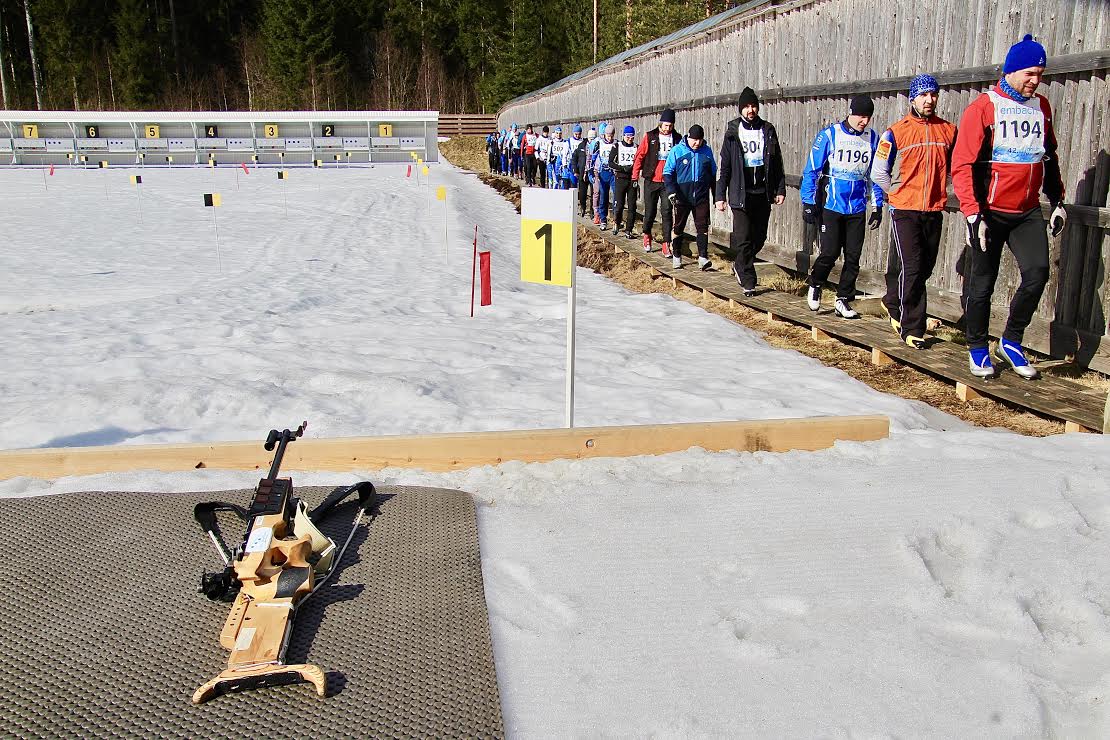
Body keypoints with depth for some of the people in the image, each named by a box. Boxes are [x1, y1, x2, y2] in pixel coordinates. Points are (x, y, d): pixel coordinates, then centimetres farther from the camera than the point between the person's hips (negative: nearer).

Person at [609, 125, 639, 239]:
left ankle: (628, 230, 4)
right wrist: (623, 168, -13)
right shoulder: (617, 146, 3)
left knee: (632, 206, -2)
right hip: (621, 179, -2)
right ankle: (616, 223, 24)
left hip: (632, 179, 2)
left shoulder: (637, 148, 8)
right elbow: (610, 163, -2)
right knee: (619, 204, -4)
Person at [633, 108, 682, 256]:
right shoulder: (650, 137, -1)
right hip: (651, 181, 0)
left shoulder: (677, 139, 3)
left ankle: (666, 244, -4)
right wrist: (635, 174, -3)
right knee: (650, 211, 8)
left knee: (667, 212, -4)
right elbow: (640, 155, 1)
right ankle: (647, 234, 34)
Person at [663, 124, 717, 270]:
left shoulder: (707, 151, 6)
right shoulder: (677, 151, -3)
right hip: (682, 196, -1)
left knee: (703, 226, -6)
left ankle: (703, 257, -8)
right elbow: (667, 172, -2)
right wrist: (671, 191, -13)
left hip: (701, 196, 2)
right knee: (679, 226, 9)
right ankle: (676, 255, 22)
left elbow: (713, 174, 16)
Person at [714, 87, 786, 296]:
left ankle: (740, 265, 33)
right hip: (741, 194, -3)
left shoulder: (767, 130, 8)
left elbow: (777, 163, 12)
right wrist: (720, 195, -3)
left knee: (759, 237, 9)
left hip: (763, 193, 3)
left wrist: (780, 189, 7)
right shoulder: (733, 132, 1)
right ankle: (747, 281, 1)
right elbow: (724, 166, 1)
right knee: (743, 238, -8)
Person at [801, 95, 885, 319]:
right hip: (831, 206, -4)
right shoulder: (829, 135, -5)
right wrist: (808, 202, -6)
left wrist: (878, 206, 12)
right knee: (830, 252, -7)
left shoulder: (872, 139, 7)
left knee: (853, 256, 3)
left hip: (857, 209, 4)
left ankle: (843, 300, 14)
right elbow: (812, 170, -3)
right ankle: (815, 285, 21)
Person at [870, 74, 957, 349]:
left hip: (934, 210, 4)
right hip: (904, 211, -4)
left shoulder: (948, 130, 6)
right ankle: (912, 328, -2)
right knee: (911, 267, -10)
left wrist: (936, 190, 15)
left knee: (924, 268, 10)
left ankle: (893, 303, 35)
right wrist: (899, 194, 8)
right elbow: (878, 173, 3)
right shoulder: (896, 132, -4)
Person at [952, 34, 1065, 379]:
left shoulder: (1041, 106, 10)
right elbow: (963, 165, -13)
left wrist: (1057, 200, 17)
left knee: (1038, 272, -9)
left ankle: (1011, 341, 8)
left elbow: (1049, 157, 21)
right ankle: (978, 348, 19)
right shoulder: (982, 108, -9)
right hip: (990, 212, -5)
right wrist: (972, 213, -20)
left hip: (1028, 212, 5)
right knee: (981, 283, 2)